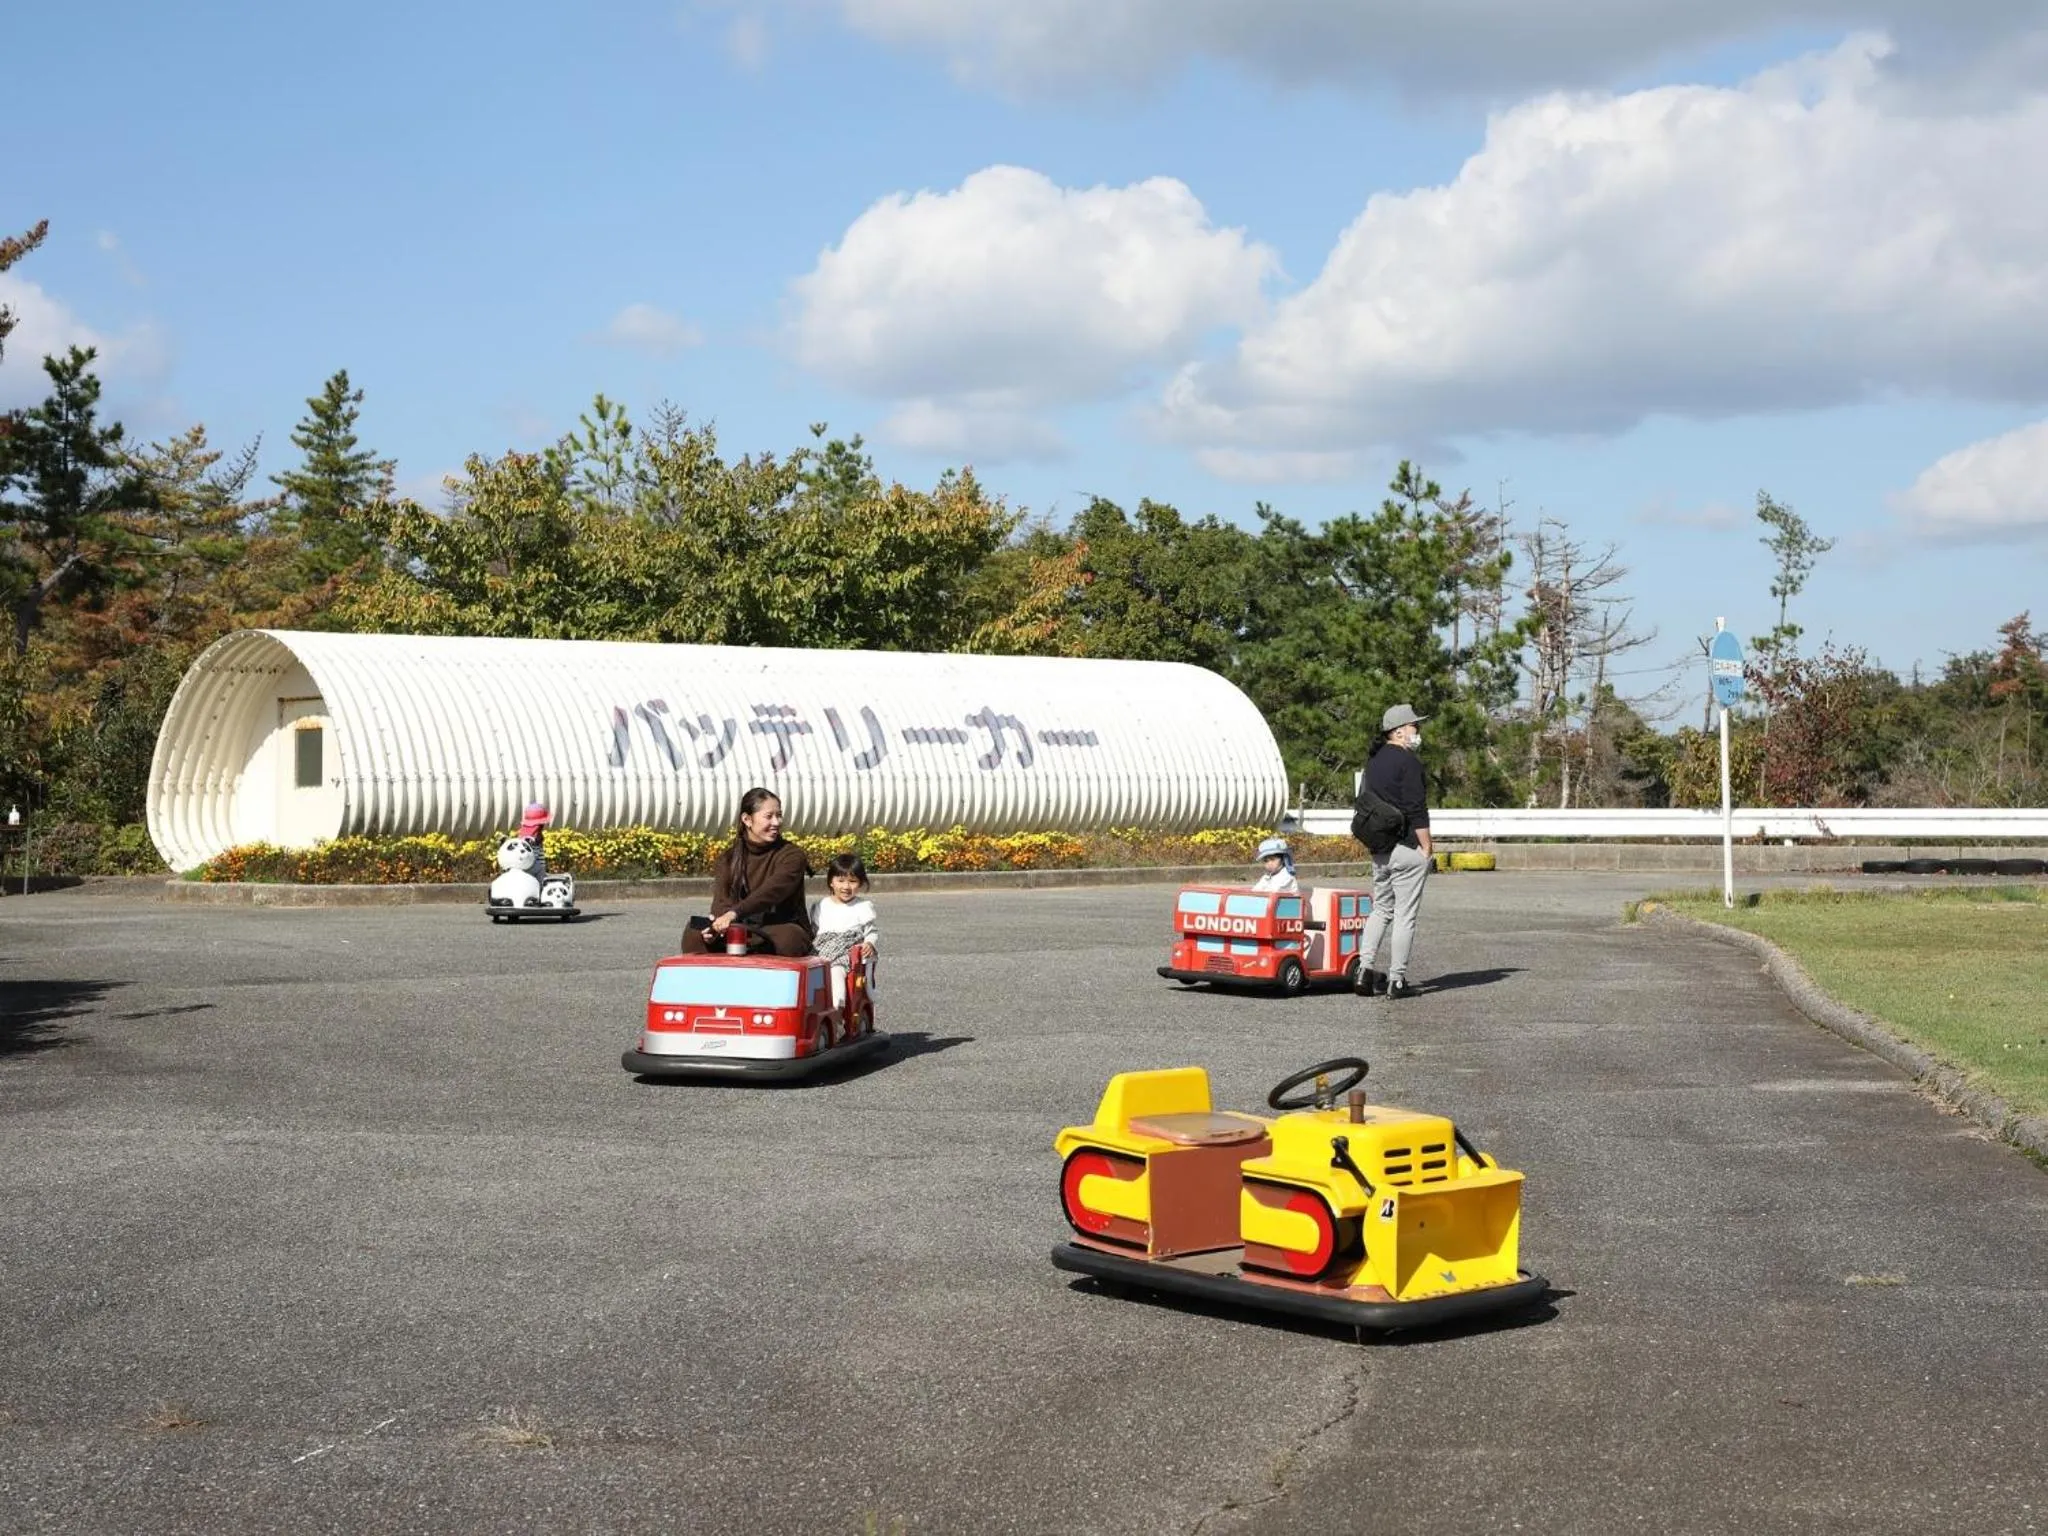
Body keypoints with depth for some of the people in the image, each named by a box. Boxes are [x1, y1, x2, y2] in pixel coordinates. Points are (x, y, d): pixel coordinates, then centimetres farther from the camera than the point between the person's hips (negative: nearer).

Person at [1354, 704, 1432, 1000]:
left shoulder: (1373, 761, 14)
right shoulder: (1407, 761, -13)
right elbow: (1416, 810, -18)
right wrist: (1428, 849, -13)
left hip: (1378, 849, 8)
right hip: (1407, 849, -8)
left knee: (1381, 908, 17)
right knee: (1405, 914, -2)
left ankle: (1365, 969, 7)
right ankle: (1397, 979, -1)